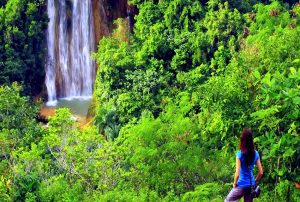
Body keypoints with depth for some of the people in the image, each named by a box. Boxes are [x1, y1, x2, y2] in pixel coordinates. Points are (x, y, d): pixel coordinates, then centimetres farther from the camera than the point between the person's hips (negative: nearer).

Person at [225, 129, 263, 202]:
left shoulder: (240, 154, -16)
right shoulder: (256, 153, -1)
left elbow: (237, 174, -18)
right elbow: (261, 172, 2)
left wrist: (234, 183, -2)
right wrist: (255, 183, 15)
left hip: (242, 185, -5)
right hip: (251, 185, 5)